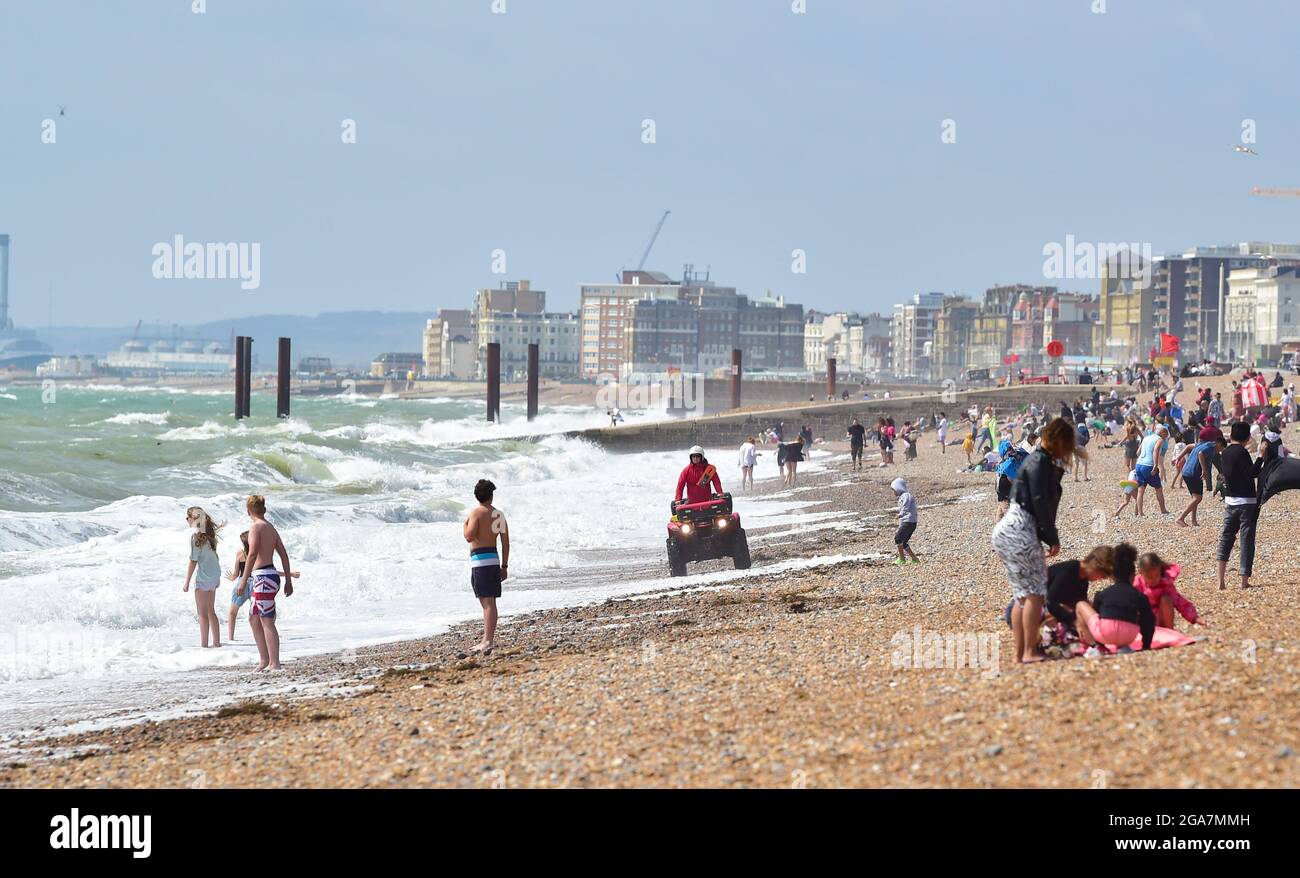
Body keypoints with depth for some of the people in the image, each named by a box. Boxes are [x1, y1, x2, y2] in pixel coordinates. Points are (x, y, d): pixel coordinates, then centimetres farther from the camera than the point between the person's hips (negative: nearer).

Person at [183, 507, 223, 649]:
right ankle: (216, 643, 18)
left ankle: (204, 644, -1)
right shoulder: (208, 533, 7)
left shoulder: (195, 535, -16)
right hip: (214, 575, 8)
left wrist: (187, 582, -11)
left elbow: (193, 561, -16)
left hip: (202, 578, -8)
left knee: (203, 614, -2)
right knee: (211, 611, 16)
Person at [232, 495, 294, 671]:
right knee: (254, 619, 16)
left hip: (263, 577, -9)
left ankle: (274, 664, -10)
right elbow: (284, 555, 18)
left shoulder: (256, 527, -9)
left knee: (267, 622, -9)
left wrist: (243, 581, -18)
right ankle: (264, 660, 19)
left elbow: (252, 554, -19)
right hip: (270, 575, 9)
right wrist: (288, 581, 22)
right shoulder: (271, 528, 16)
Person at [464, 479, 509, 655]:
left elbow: (469, 537, -18)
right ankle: (487, 641, 16)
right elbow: (506, 543, 12)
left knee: (487, 602, -11)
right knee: (489, 602, 12)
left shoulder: (477, 512, -8)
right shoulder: (499, 515, 11)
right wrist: (504, 566, 17)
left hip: (480, 560, -7)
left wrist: (466, 524, 3)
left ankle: (488, 642, -15)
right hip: (494, 559, 7)